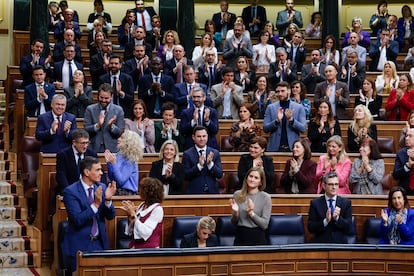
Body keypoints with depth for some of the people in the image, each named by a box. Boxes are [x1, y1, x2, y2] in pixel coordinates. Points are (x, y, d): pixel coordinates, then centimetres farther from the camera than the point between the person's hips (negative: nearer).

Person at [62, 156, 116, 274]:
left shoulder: (102, 187, 3)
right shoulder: (70, 191, -12)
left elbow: (110, 216, 2)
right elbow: (78, 220, -20)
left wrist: (108, 200, -16)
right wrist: (96, 203, -29)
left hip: (100, 243, 4)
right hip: (79, 245, -4)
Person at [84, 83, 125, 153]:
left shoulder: (118, 110, 3)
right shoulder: (90, 109, 4)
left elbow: (120, 133, 1)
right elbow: (86, 130, -2)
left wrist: (111, 126, -17)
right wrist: (97, 125, -19)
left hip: (112, 149, 0)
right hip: (94, 149, 0)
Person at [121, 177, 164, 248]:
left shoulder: (157, 209, -8)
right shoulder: (142, 205, 10)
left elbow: (145, 233, -18)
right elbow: (130, 232, 14)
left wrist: (133, 214, -14)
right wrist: (130, 215, -1)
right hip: (134, 247, 6)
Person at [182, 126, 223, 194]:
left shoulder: (215, 153, 4)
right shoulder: (187, 154, -2)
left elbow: (220, 175, -2)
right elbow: (186, 176, -9)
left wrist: (210, 164, -18)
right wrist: (199, 165, -21)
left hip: (212, 192, 2)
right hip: (194, 193, -2)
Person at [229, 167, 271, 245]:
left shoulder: (265, 197, -6)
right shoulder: (237, 194, 1)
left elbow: (265, 225, -9)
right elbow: (234, 223, 6)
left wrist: (251, 213, -20)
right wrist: (235, 212, -13)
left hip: (258, 239, -2)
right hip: (240, 237, 2)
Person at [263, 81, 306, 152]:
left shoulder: (299, 107, 4)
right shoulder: (270, 107, 6)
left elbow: (303, 128, -2)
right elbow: (265, 128, 1)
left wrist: (291, 119, -17)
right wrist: (277, 120, -16)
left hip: (292, 148, -1)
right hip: (275, 148, 1)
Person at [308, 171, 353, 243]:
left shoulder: (346, 202, 7)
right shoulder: (315, 203, 4)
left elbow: (348, 227, 1)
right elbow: (310, 228, -2)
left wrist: (337, 218, -15)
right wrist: (325, 221, -16)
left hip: (340, 243, 1)